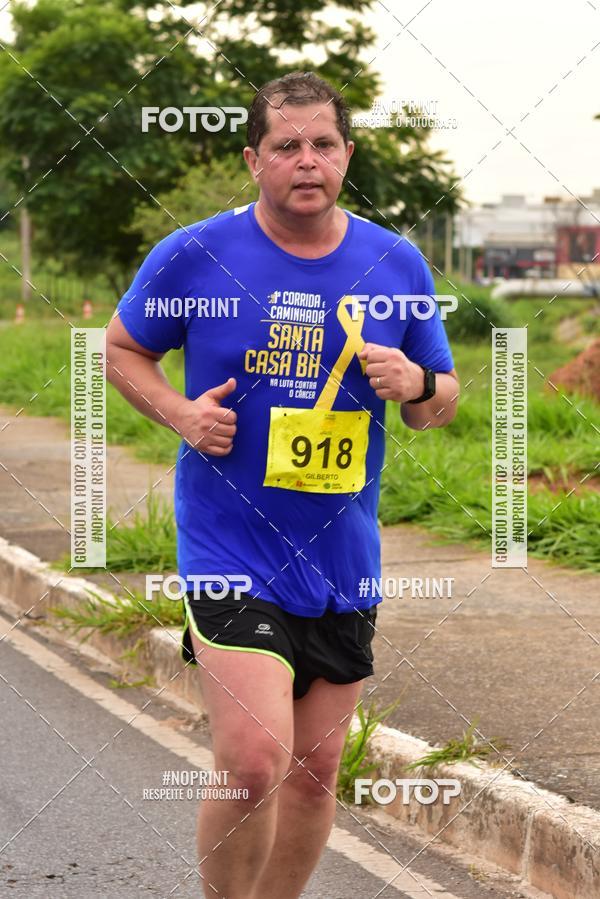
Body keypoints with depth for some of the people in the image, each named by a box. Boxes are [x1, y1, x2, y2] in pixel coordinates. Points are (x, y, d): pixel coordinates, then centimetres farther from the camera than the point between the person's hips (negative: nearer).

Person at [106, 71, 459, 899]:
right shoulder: (193, 256, -6)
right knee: (255, 761, -17)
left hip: (343, 556, 4)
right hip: (230, 546, -4)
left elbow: (442, 404, 12)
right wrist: (180, 414, -8)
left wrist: (416, 386, -12)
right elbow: (123, 348, 10)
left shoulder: (397, 265, 3)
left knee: (315, 768, 11)